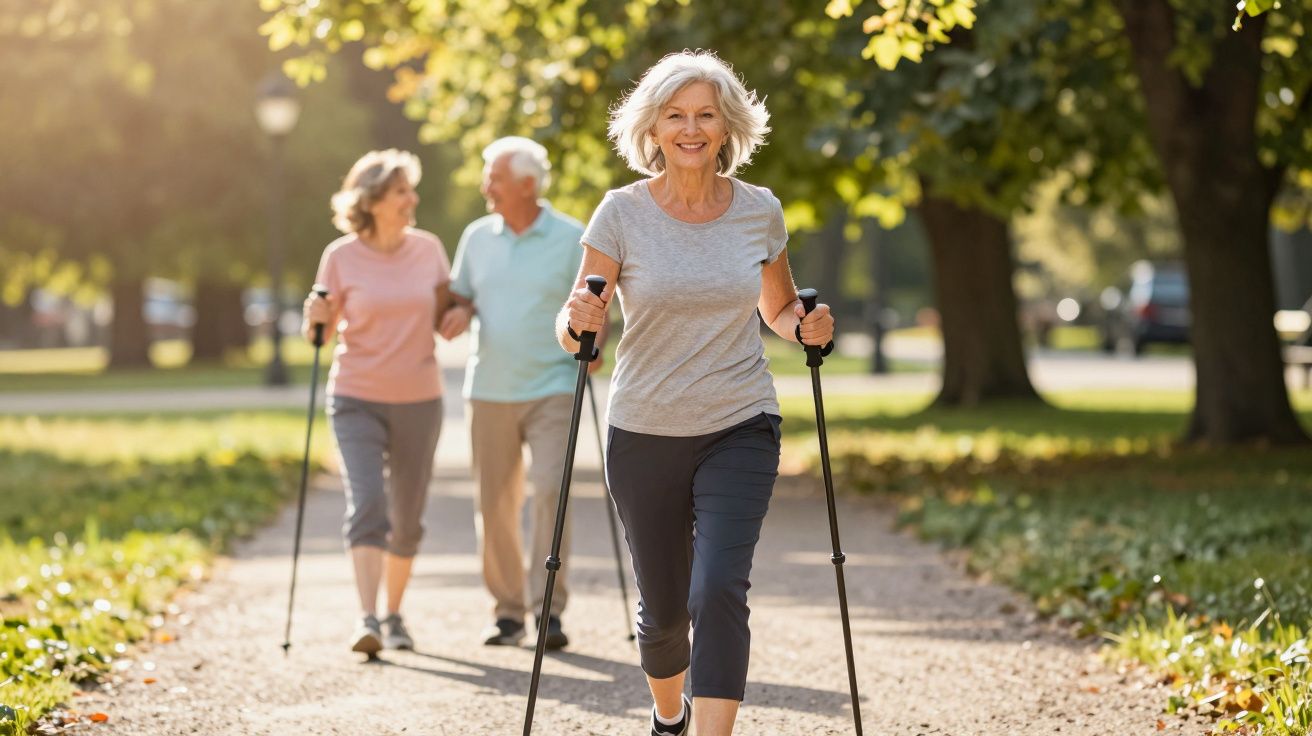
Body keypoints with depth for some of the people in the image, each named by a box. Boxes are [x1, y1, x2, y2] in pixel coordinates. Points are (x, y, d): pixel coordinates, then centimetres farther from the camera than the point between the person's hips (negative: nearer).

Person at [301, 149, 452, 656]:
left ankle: (394, 616, 25)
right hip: (357, 399, -2)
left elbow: (445, 311, 12)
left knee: (407, 518, 8)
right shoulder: (341, 257, -5)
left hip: (419, 400, 3)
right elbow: (322, 330, 2)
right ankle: (367, 619, -21)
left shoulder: (428, 249, 1)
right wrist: (314, 317, -20)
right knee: (366, 505, -17)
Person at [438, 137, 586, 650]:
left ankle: (550, 609, -11)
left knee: (550, 490, -15)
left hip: (551, 389, -4)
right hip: (489, 390, 4)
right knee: (495, 503, 4)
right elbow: (460, 296, 17)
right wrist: (459, 313, -5)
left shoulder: (573, 238, -2)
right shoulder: (477, 237, 8)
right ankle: (507, 610, 15)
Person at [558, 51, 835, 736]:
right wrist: (578, 319, -28)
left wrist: (806, 327, -7)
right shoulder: (623, 211, -6)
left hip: (739, 430, 0)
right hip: (644, 434, 0)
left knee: (719, 589, -19)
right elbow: (574, 329, -5)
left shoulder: (759, 211, -1)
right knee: (663, 604, 11)